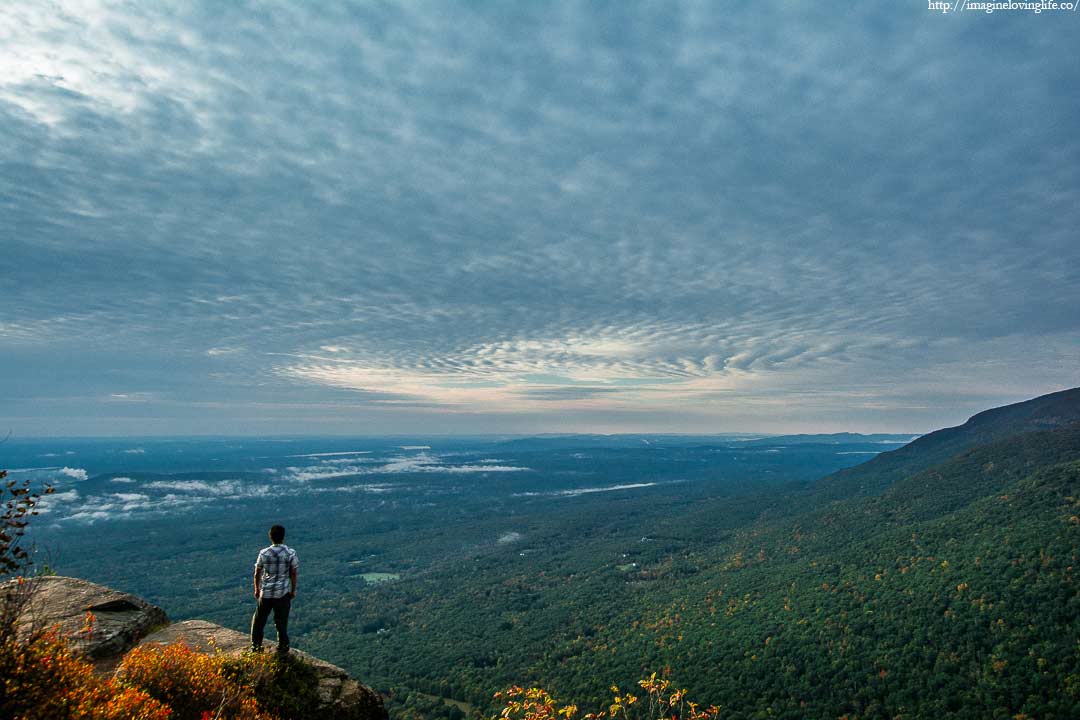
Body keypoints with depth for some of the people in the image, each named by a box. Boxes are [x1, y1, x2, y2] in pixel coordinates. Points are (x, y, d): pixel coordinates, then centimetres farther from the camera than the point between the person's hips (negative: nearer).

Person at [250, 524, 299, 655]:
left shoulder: (263, 553, -9)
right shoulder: (291, 553, -11)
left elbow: (257, 573, 0)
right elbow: (293, 574, -5)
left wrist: (257, 589, 15)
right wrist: (293, 590, 8)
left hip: (265, 592, 1)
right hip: (283, 592, -1)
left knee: (259, 619, 18)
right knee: (281, 621, 10)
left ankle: (256, 646, 27)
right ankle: (282, 648, 19)